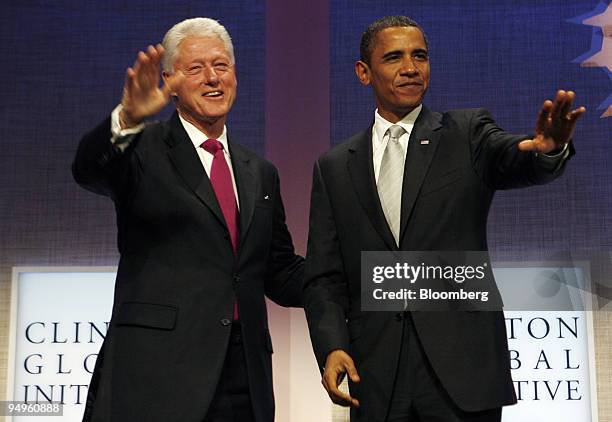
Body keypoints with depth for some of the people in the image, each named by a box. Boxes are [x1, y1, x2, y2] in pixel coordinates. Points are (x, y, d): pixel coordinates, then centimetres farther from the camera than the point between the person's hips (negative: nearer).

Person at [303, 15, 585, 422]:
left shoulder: (467, 133, 4)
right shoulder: (335, 167, 8)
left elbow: (512, 160, -17)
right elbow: (324, 276, 6)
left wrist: (548, 148, -39)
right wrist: (332, 347, -10)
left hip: (462, 370, -1)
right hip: (375, 376, 2)